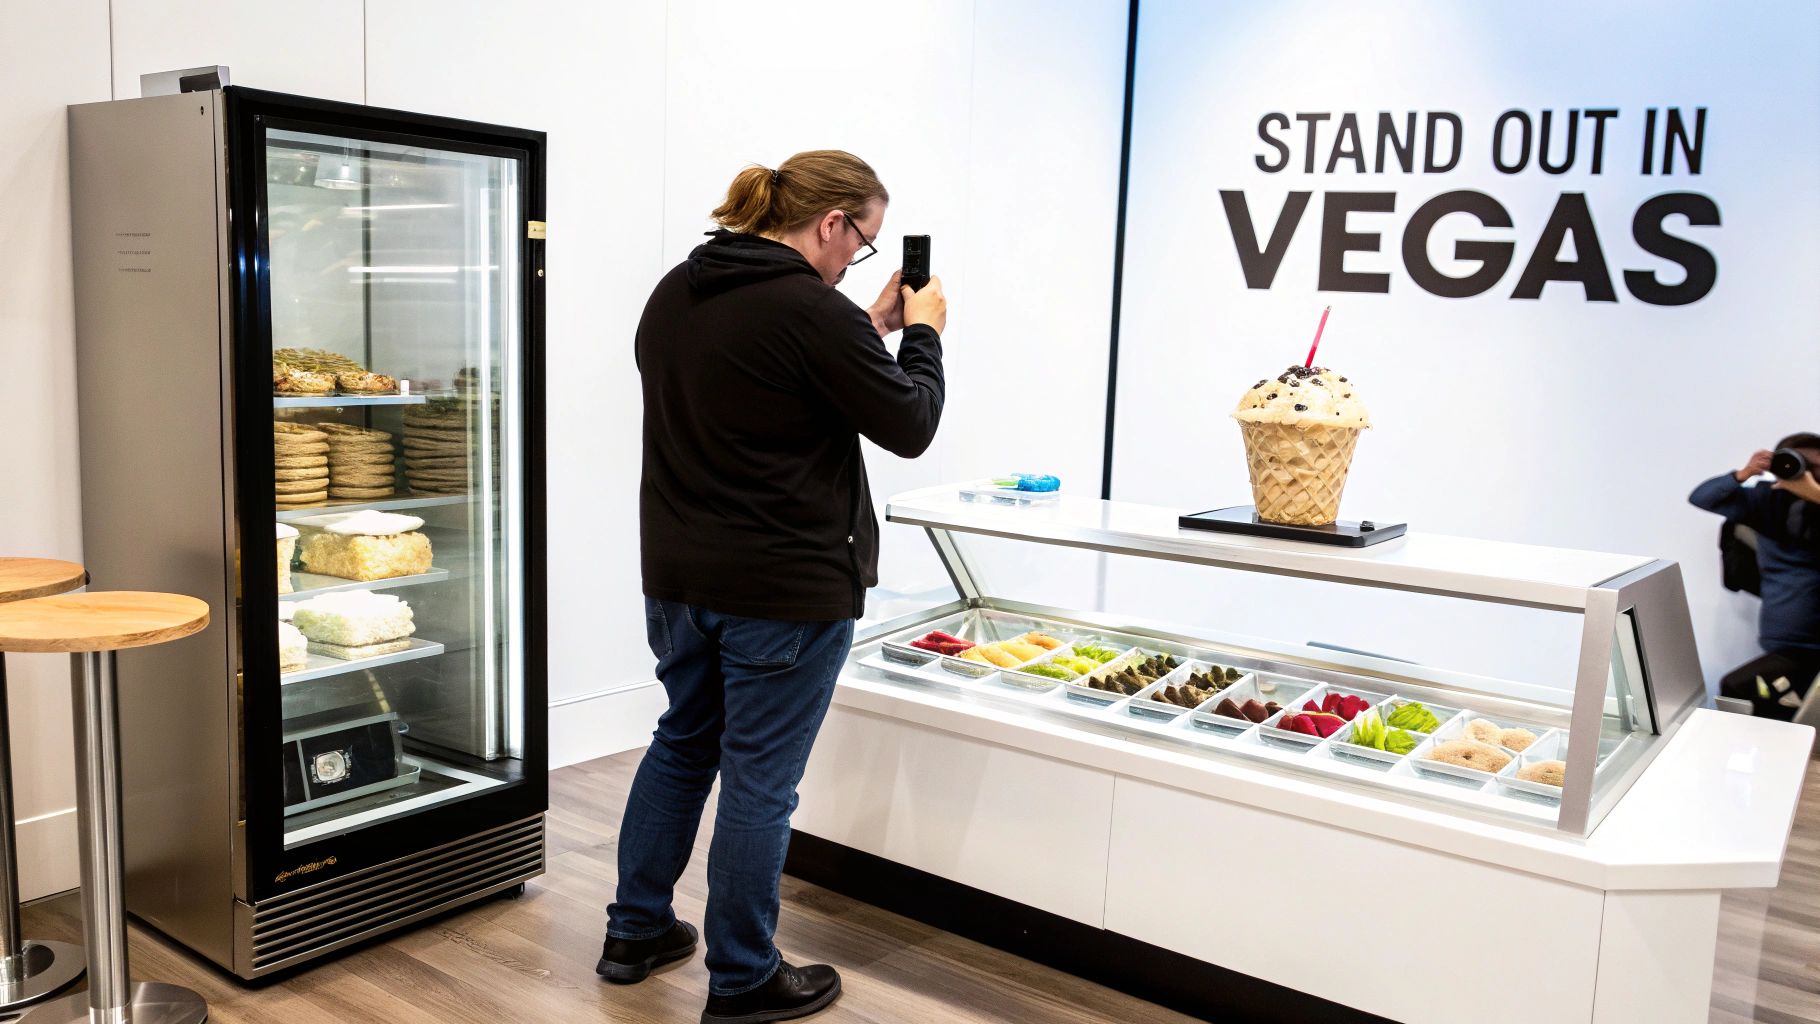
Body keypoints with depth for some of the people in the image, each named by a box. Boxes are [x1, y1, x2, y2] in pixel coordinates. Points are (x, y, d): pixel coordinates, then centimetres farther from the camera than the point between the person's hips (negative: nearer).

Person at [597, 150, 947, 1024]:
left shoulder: (674, 294, 6)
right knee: (760, 777, 5)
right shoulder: (811, 311, -20)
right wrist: (921, 334, 3)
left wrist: (868, 333, 11)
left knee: (683, 743, 23)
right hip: (786, 590, -8)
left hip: (678, 575, 8)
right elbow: (909, 427, -12)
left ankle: (635, 932, 34)